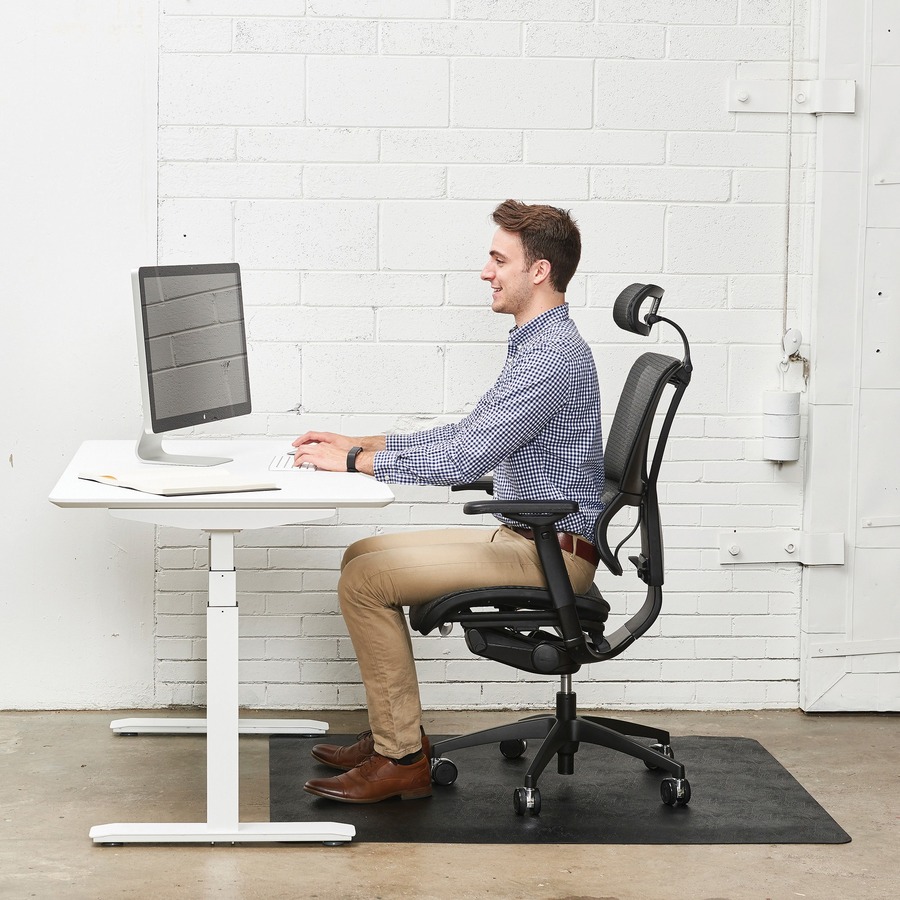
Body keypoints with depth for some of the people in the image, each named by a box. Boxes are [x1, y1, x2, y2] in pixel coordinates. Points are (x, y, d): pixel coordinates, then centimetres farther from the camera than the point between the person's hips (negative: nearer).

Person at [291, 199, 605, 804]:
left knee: (365, 580, -16)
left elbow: (463, 460, -26)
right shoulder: (539, 345, 15)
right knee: (364, 557, 13)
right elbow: (467, 434, 21)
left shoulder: (554, 354, -20)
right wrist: (360, 444, 12)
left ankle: (403, 760, -10)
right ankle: (396, 732, 16)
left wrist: (353, 462, -16)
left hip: (551, 554, -11)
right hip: (527, 540, 11)